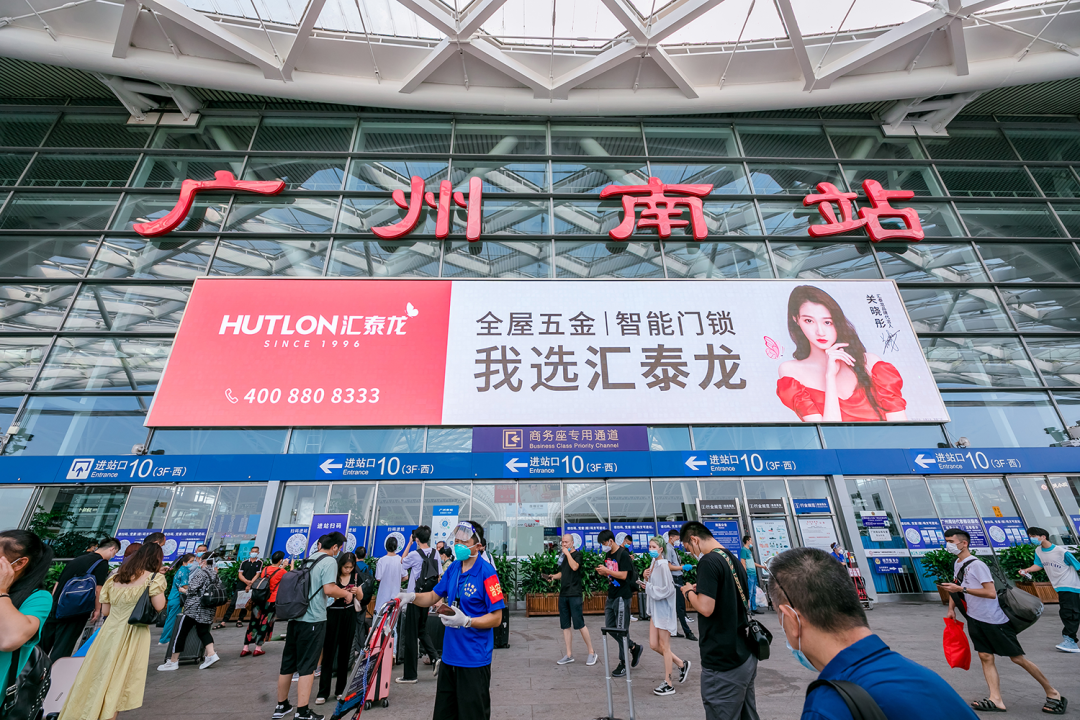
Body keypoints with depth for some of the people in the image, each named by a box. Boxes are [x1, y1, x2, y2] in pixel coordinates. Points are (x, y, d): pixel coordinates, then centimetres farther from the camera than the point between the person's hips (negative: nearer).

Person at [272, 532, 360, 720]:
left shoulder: (309, 560, 14)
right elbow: (329, 589, -22)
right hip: (313, 620, -8)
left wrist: (338, 592, 25)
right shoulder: (329, 561, -13)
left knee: (288, 663, 17)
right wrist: (346, 594, -4)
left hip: (295, 616, 8)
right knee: (307, 666, 0)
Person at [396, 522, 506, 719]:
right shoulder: (453, 568, 2)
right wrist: (413, 597, -6)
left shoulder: (487, 573, -19)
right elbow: (434, 596, 12)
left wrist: (466, 621, -28)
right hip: (449, 656, 7)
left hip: (474, 659, -7)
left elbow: (496, 617, -17)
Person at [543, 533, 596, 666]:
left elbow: (574, 567, -25)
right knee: (565, 626, 9)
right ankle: (569, 655, 18)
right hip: (563, 594, 7)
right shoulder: (563, 556, 15)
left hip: (574, 594, -7)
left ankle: (591, 653, 9)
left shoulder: (577, 554, -6)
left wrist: (567, 553, -18)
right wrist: (553, 576, 5)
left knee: (579, 624, -5)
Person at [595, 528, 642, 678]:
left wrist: (607, 570, -20)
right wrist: (603, 573, -3)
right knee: (609, 627, 12)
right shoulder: (608, 555, 9)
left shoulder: (623, 554, -16)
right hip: (611, 596, 9)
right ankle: (634, 647, 28)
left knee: (622, 629, 1)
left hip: (622, 596, -9)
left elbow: (623, 575, -21)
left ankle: (623, 664, 14)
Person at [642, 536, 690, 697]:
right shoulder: (653, 564, 8)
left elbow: (667, 589, -23)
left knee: (664, 646, 3)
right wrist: (646, 578, -2)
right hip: (655, 609, 9)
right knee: (653, 644, 12)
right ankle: (681, 664, 30)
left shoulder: (663, 565, -18)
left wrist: (648, 587, -16)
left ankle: (668, 684, 18)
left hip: (664, 609, -9)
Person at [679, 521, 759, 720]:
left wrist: (689, 592, -7)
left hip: (724, 662, -9)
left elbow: (706, 608, -25)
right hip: (746, 657, 9)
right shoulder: (734, 560, 10)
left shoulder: (709, 561, -19)